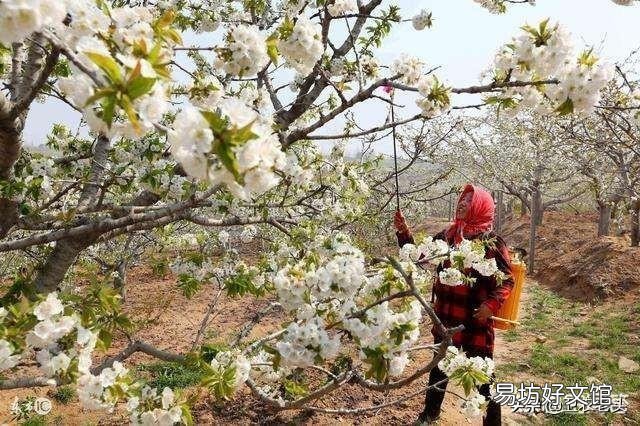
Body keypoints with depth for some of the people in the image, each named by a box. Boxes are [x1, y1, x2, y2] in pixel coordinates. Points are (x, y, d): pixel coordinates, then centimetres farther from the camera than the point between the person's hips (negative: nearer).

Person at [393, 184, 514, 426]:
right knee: (440, 364, 21)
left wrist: (491, 304, -23)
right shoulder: (448, 236, 2)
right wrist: (403, 232, -7)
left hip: (475, 319, -5)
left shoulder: (492, 242, -11)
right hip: (446, 316, 5)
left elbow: (507, 280, -8)